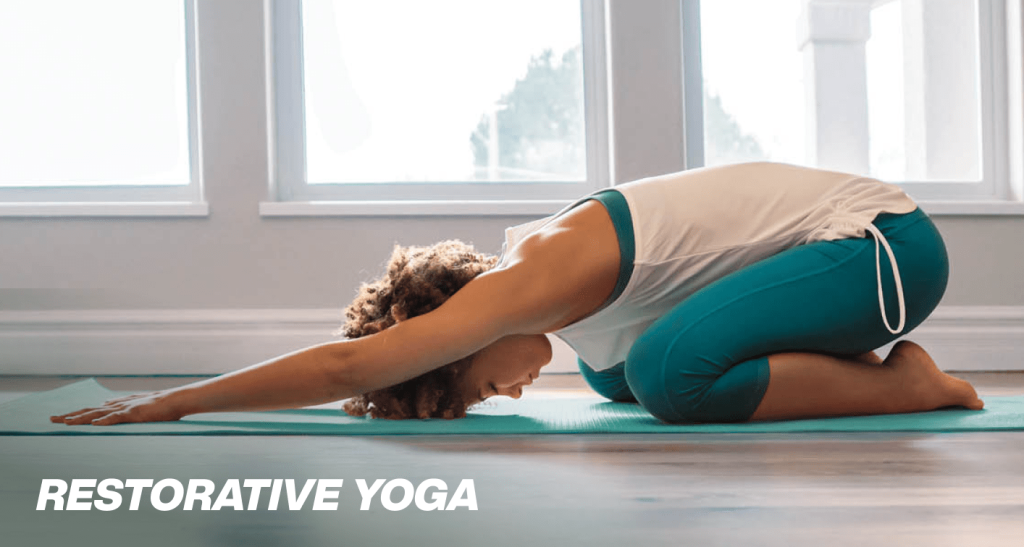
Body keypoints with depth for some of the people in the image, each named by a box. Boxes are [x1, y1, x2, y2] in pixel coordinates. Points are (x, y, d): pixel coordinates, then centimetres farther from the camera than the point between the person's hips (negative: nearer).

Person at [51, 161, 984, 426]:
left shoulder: (541, 280, -24)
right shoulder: (527, 258, 4)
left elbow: (345, 367, -28)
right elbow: (351, 359, 15)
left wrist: (175, 402, -22)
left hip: (886, 241, -9)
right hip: (845, 220, 9)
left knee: (670, 371, -27)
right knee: (615, 369, 14)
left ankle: (908, 384, -11)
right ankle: (849, 360, 15)